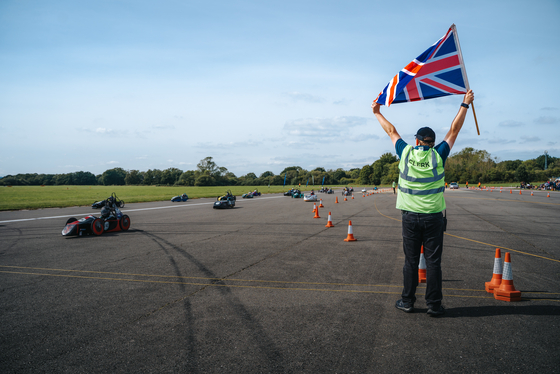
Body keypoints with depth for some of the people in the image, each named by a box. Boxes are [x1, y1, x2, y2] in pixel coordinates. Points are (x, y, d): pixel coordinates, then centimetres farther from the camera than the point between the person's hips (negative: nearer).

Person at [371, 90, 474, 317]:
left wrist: (378, 113, 25)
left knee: (411, 261, 8)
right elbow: (454, 130, 6)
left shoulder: (406, 153, 0)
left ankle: (407, 301, 16)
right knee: (433, 262, 4)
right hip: (433, 217, -1)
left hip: (410, 217, 1)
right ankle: (434, 305, 10)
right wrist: (465, 104, 14)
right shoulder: (438, 155, -2)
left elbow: (391, 131, 12)